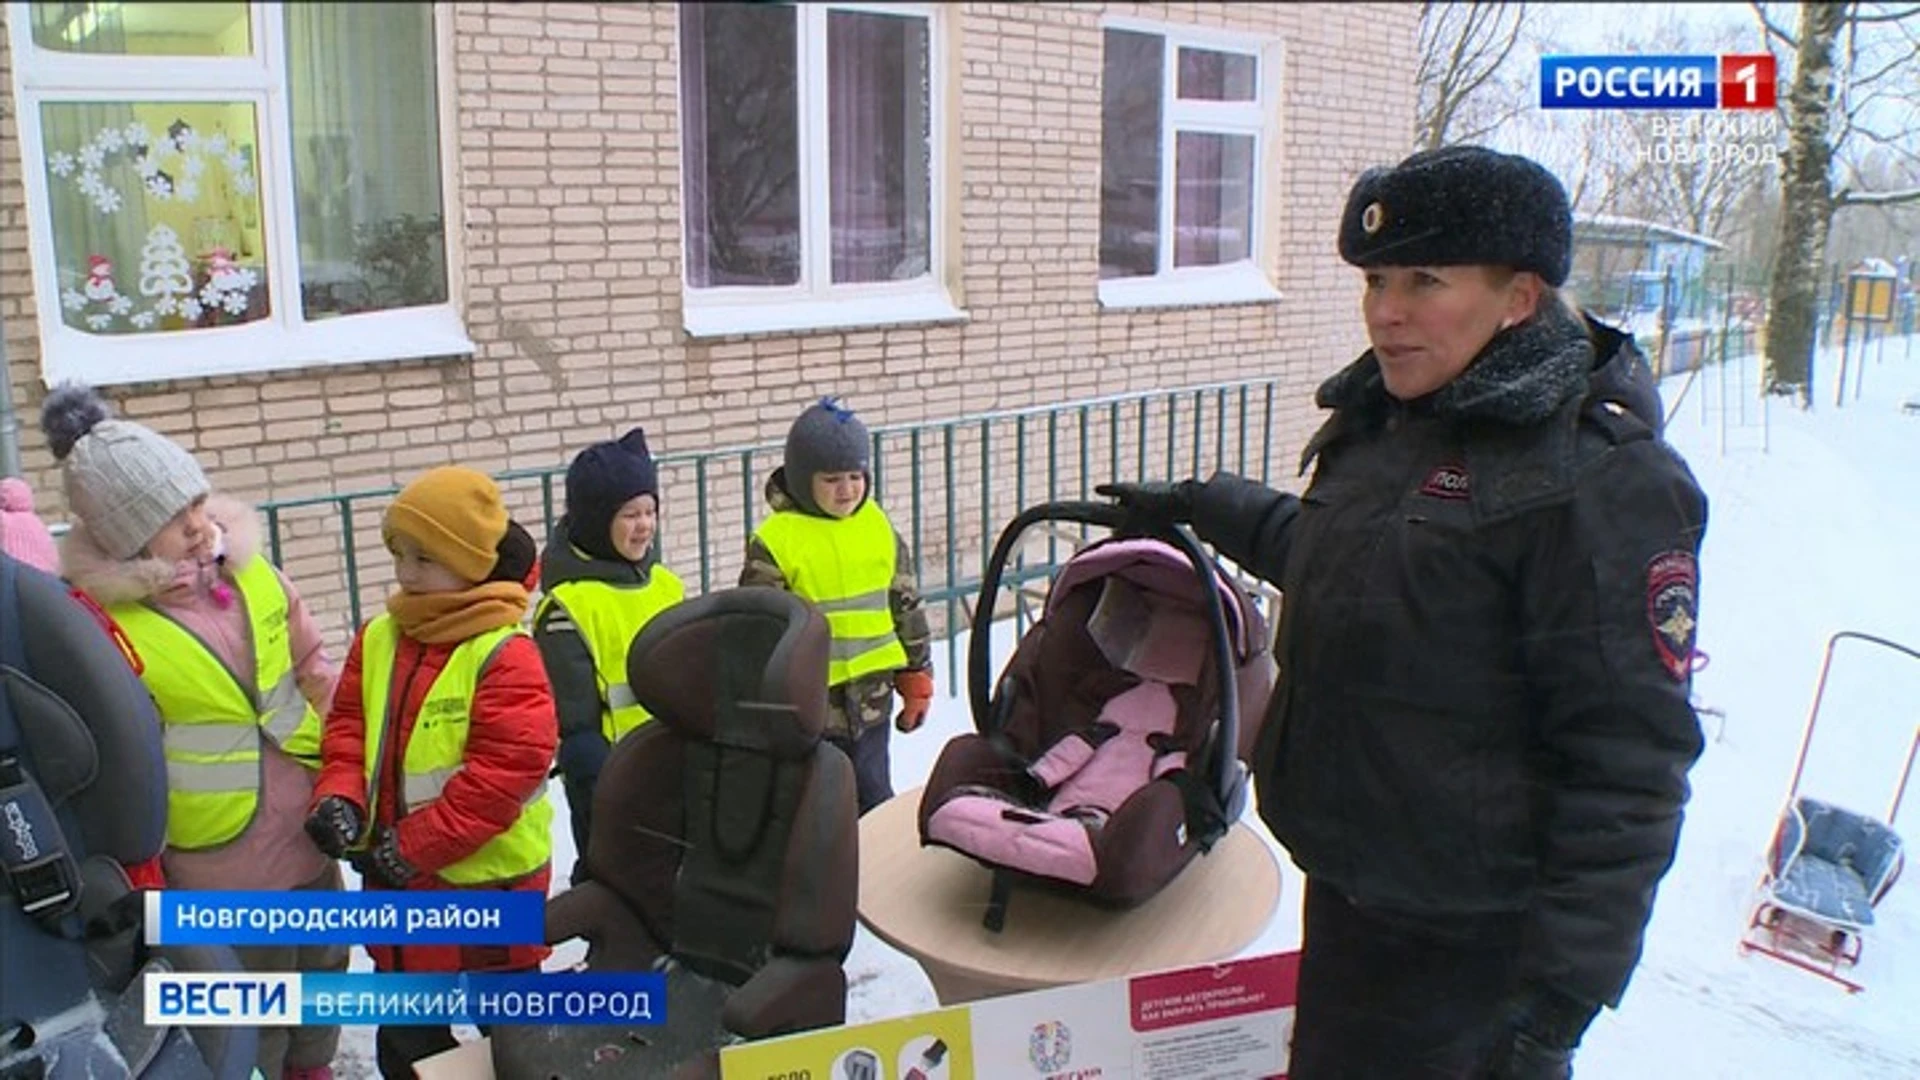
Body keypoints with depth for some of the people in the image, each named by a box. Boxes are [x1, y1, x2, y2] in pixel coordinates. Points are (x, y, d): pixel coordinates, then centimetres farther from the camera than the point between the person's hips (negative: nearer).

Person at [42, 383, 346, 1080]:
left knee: (323, 977, 26)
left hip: (309, 836, 6)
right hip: (219, 871, -6)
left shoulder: (245, 565, -4)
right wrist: (148, 896, -14)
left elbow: (312, 662, 8)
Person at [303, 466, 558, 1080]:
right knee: (405, 1030, 23)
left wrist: (413, 846, -23)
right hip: (395, 876, 7)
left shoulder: (505, 656, -21)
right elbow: (348, 724, 7)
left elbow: (506, 767, -25)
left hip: (490, 876, -6)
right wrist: (339, 797, -13)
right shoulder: (377, 639, 2)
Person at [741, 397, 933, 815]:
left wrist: (916, 676, 12)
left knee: (874, 799, 18)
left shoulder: (878, 527, 2)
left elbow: (907, 607, 11)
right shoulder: (775, 541, -12)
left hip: (870, 698, 4)